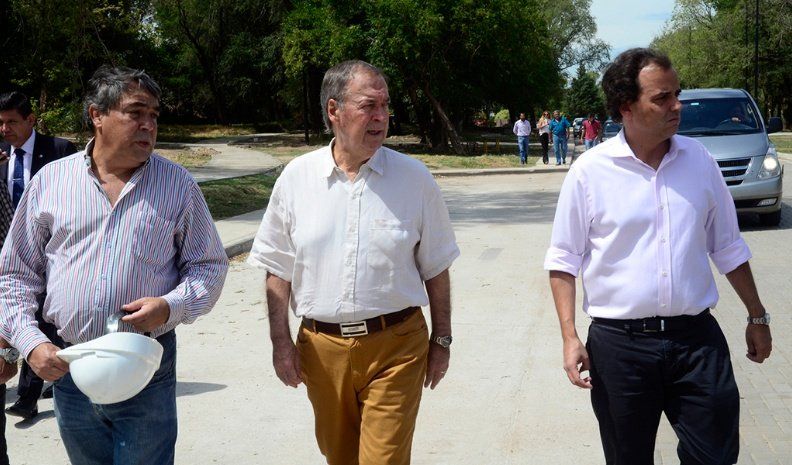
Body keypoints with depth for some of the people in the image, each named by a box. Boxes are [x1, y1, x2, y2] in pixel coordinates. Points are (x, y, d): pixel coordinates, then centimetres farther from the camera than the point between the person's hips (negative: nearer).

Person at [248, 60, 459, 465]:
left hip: (395, 345, -2)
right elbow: (278, 269, 6)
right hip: (321, 347, 2)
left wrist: (441, 340, 6)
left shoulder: (414, 178, -3)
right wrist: (280, 341, 2)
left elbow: (435, 269, 4)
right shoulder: (297, 177, 0)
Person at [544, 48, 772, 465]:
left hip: (697, 337, 2)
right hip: (620, 342, -2)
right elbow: (564, 260, -1)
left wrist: (757, 317, 17)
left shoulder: (698, 160, 3)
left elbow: (728, 248, 13)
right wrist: (569, 337, -8)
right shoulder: (589, 172, -6)